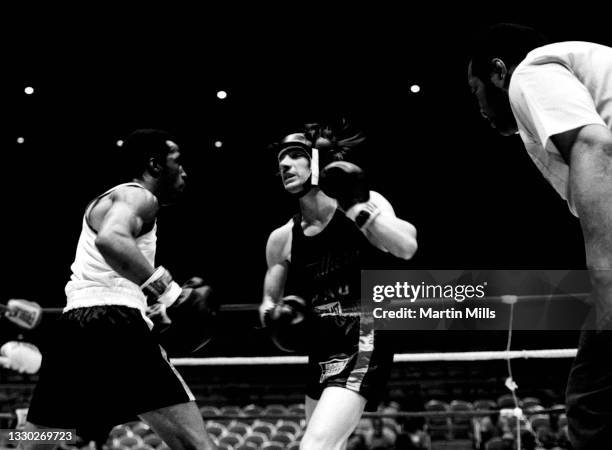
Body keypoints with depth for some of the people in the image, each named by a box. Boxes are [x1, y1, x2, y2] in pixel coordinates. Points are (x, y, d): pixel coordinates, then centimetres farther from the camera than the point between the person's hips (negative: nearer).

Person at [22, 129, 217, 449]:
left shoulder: (114, 199, 30)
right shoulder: (138, 196, 0)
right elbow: (110, 240, -24)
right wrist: (171, 293, -21)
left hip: (73, 328, 10)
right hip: (114, 326, -10)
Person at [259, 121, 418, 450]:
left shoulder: (366, 204, -5)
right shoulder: (282, 239, 7)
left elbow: (407, 248, -22)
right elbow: (269, 303, 19)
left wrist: (357, 207, -24)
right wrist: (274, 316, -4)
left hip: (362, 347, -7)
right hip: (322, 355, 7)